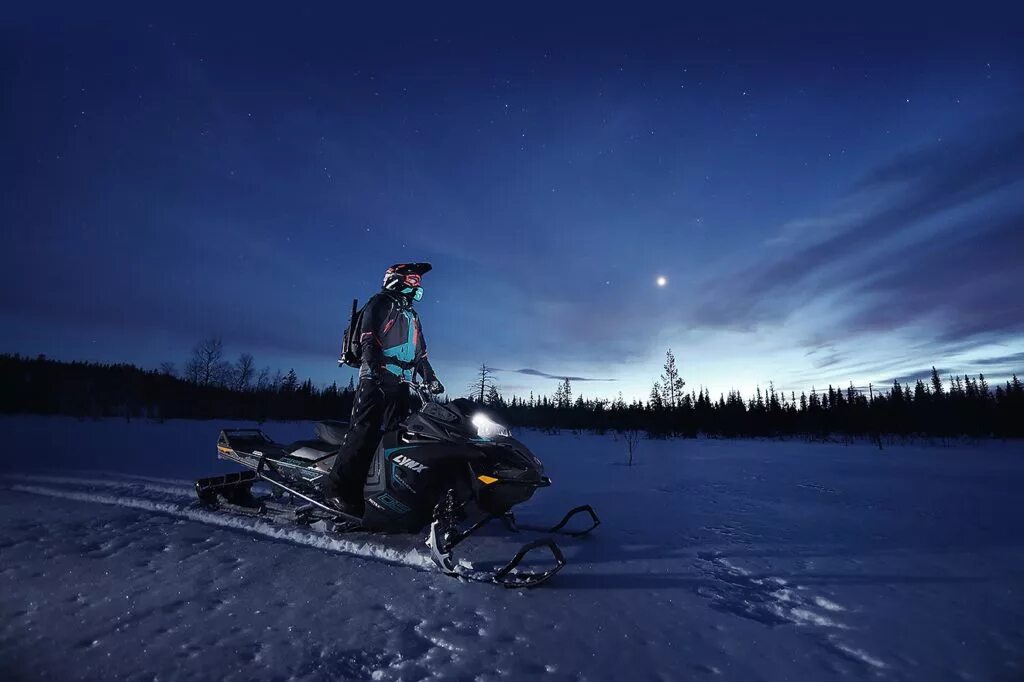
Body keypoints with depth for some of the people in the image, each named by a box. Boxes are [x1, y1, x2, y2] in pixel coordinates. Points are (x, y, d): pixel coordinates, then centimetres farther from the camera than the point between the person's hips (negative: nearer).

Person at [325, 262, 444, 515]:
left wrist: (430, 378, 16)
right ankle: (340, 489, -15)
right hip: (375, 379, -7)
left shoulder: (412, 317, 27)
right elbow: (367, 340, -9)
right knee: (365, 432, -16)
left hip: (401, 383, 7)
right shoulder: (379, 303, 4)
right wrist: (377, 366, -24)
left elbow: (421, 354, 28)